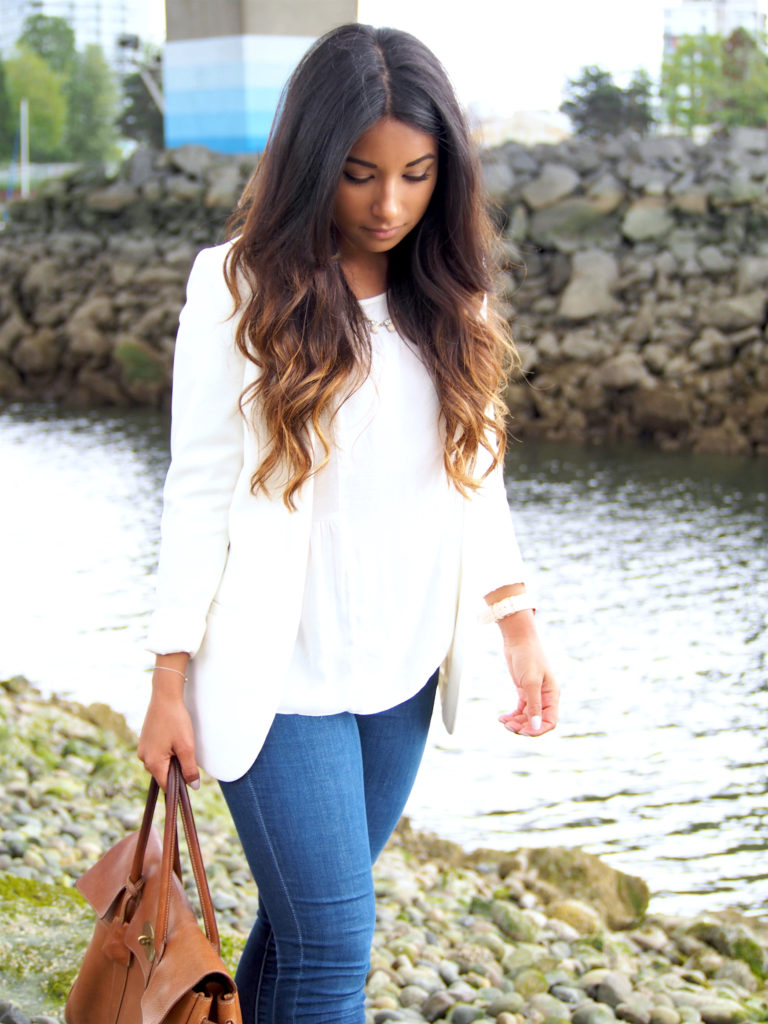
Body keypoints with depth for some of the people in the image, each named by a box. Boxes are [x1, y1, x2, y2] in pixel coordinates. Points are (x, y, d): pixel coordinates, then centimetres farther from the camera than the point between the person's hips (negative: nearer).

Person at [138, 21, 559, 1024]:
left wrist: (519, 624, 6)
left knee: (308, 913, 14)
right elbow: (197, 490, -8)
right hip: (277, 672, -5)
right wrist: (171, 682, -8)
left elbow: (475, 474, 12)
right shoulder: (243, 289, -10)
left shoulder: (446, 295, 4)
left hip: (402, 670, 5)